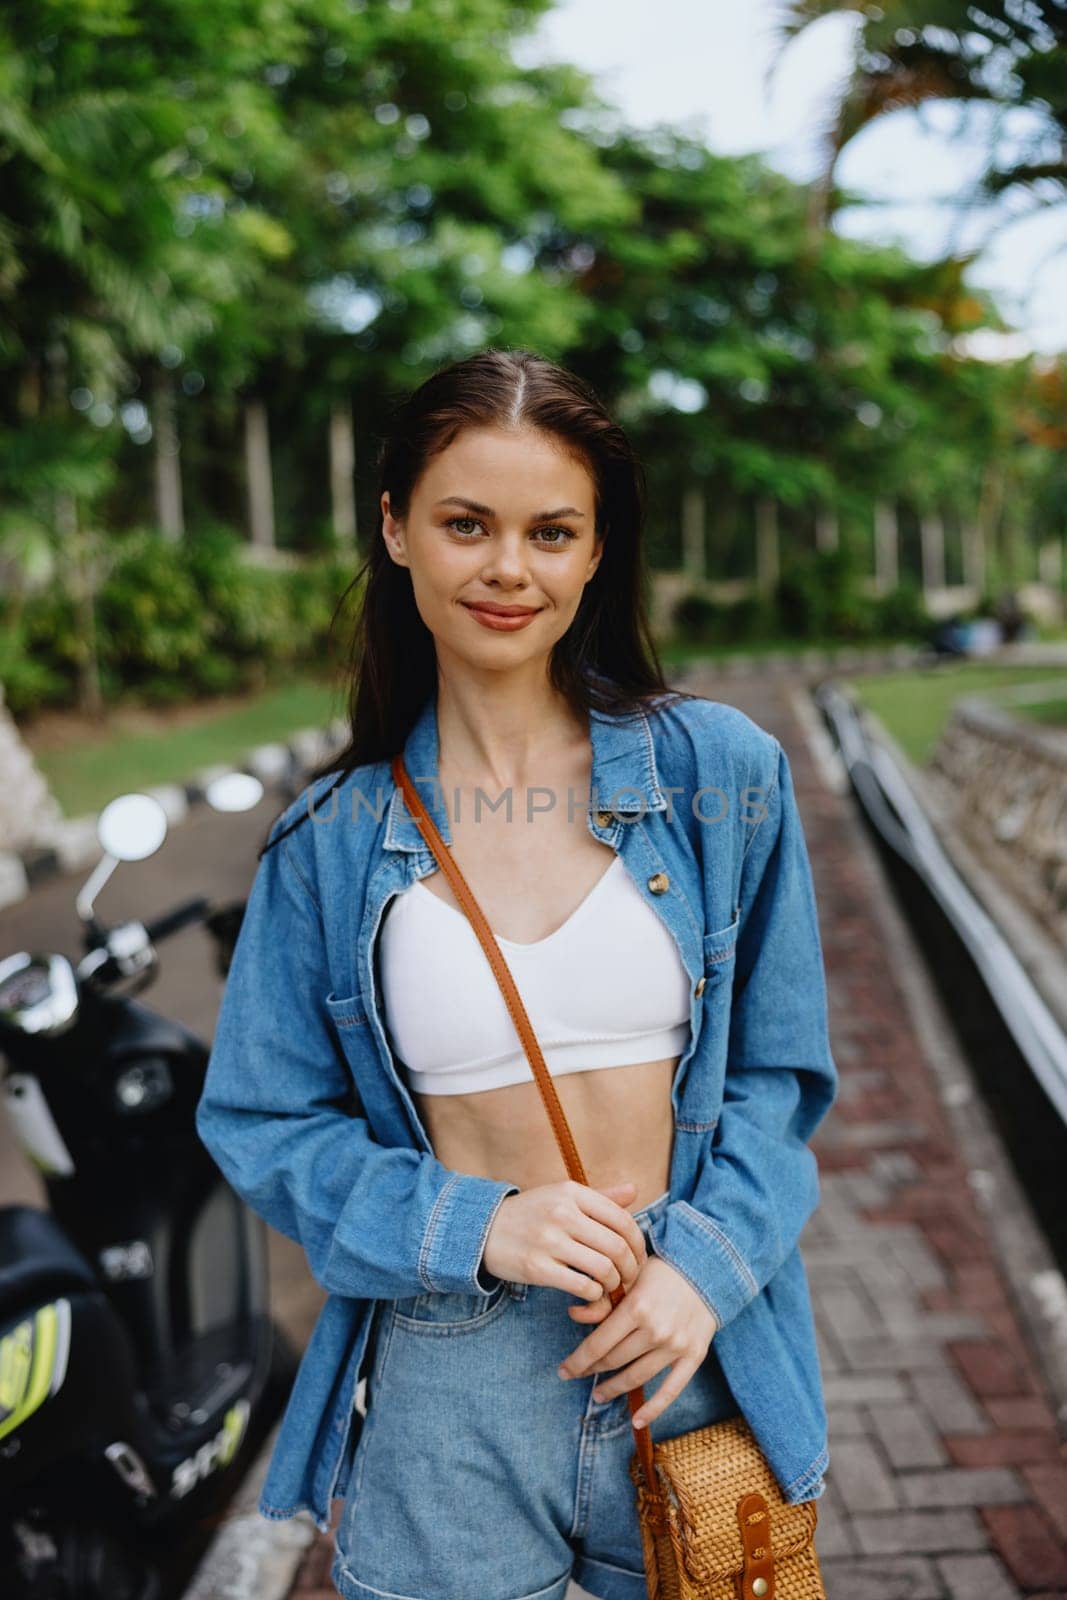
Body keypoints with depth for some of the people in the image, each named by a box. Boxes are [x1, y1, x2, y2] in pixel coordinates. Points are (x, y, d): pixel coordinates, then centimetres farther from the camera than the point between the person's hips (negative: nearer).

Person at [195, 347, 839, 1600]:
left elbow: (781, 1071, 1)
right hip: (450, 1390, 0)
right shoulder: (334, 837, -4)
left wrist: (708, 1262, -14)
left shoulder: (721, 772, -4)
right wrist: (473, 1227, -15)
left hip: (697, 1360, 1)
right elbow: (264, 1124, 0)